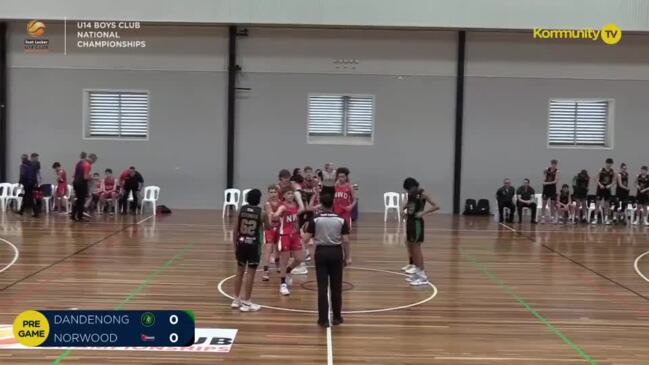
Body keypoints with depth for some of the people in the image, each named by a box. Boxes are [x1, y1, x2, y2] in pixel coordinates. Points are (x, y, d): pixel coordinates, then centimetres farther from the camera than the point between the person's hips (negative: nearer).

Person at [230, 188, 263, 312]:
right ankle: (246, 302, 5)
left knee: (240, 272, 16)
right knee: (250, 274, 2)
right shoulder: (260, 212, -8)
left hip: (241, 243, 4)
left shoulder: (242, 210, 0)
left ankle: (236, 300, 25)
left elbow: (235, 229, 3)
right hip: (253, 244, -4)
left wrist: (235, 245, 12)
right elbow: (263, 229, 1)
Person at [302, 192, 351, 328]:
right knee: (336, 287, 10)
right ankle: (337, 317, 18)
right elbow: (346, 240, -5)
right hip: (336, 252, 1)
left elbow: (306, 239, -6)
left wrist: (307, 229, 15)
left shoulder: (315, 219, -6)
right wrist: (347, 257, 5)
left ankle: (323, 319, 3)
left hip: (321, 252, -1)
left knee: (322, 287, 3)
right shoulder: (341, 220, -3)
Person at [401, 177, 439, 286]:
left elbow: (436, 207, -19)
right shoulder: (410, 195, 7)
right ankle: (417, 272, 23)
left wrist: (423, 213, -27)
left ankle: (423, 277, -5)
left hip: (417, 222, -8)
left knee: (416, 248, -8)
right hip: (410, 221, 8)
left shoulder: (422, 194, -15)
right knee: (411, 248, 12)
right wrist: (404, 210, 5)